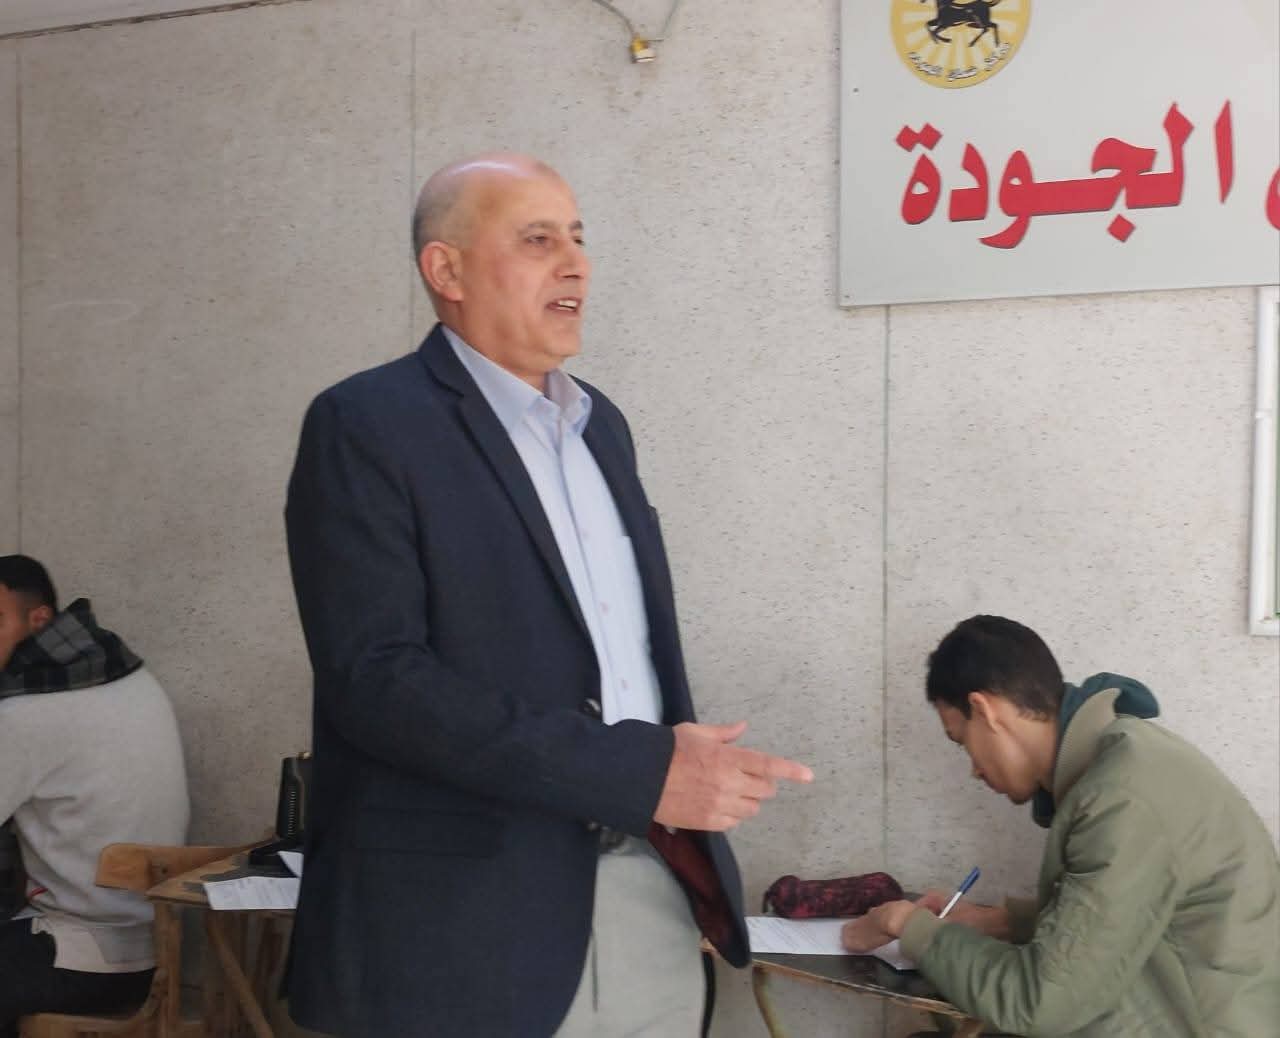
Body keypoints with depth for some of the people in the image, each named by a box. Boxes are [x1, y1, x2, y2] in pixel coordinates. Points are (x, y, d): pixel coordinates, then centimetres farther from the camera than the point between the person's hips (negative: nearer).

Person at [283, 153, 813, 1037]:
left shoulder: (600, 422, 14)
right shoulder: (366, 426, -9)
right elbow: (376, 676, -19)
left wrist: (686, 756, 3)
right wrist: (641, 773, -21)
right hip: (468, 919, -6)